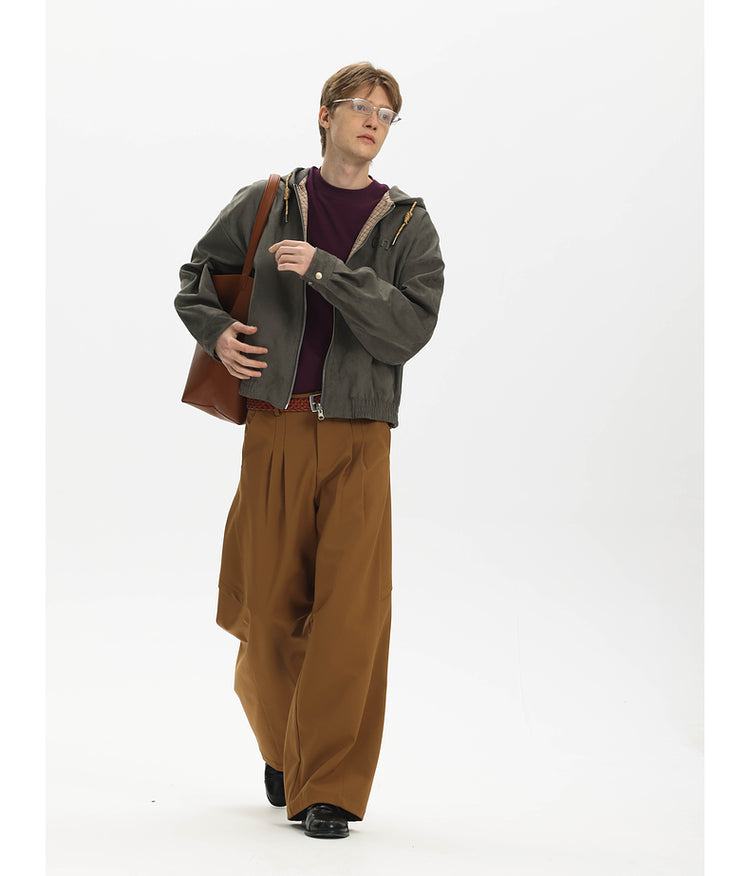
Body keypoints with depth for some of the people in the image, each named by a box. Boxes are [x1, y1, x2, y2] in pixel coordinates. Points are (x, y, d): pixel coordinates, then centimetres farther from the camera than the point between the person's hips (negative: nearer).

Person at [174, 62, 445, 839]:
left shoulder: (408, 226, 6)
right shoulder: (263, 206, 8)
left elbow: (408, 330, -8)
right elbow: (197, 276, 22)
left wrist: (323, 268, -16)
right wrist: (215, 330, 1)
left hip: (358, 437, -1)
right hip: (274, 430, 1)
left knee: (351, 610, -11)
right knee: (270, 607, 5)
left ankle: (331, 788, -2)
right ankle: (282, 746, 31)